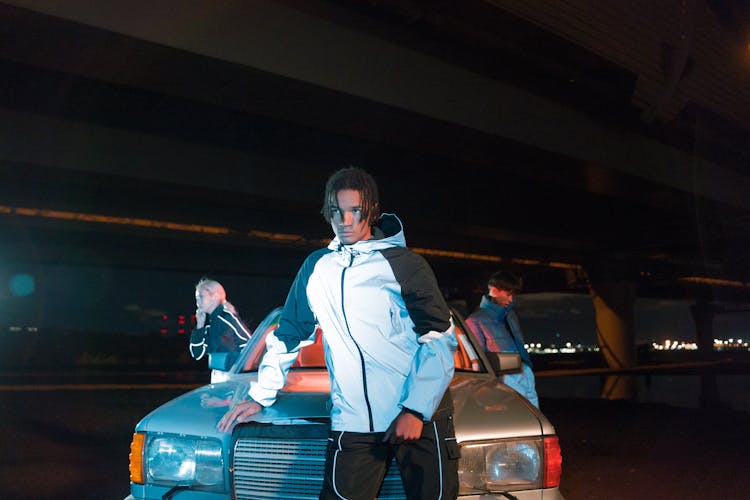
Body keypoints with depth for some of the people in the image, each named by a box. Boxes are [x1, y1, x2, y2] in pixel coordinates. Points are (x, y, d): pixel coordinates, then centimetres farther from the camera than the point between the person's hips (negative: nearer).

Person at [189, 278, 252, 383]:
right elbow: (197, 354, 9)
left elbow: (250, 345, -14)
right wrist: (199, 325, 2)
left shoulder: (227, 317, -12)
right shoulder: (210, 322, 12)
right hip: (217, 377, 9)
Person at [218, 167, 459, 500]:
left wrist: (416, 410, -11)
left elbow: (440, 341, -3)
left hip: (419, 417, -2)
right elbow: (287, 336, 24)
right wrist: (259, 397, 21)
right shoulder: (317, 267, 14)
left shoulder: (405, 264, 1)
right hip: (352, 424, 3)